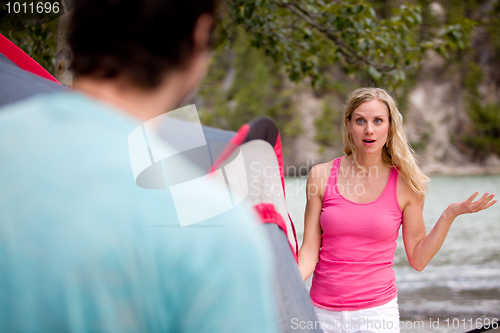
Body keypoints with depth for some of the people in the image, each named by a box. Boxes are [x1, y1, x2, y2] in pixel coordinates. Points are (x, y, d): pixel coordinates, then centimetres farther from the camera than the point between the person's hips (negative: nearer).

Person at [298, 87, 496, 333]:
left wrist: (450, 215, -7)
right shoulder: (321, 176, -2)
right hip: (324, 312, 1)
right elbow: (310, 251, -1)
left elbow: (418, 259, 1)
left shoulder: (406, 183, -2)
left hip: (377, 312, -1)